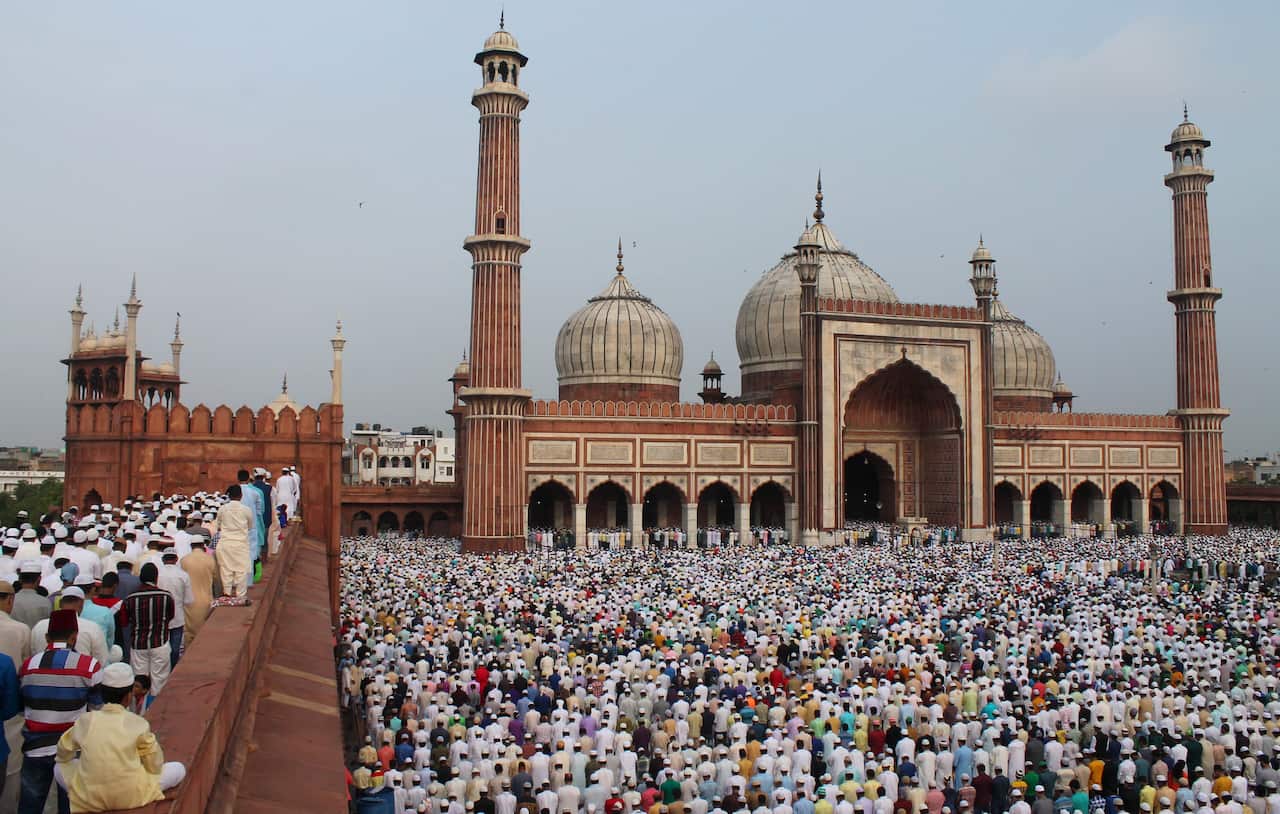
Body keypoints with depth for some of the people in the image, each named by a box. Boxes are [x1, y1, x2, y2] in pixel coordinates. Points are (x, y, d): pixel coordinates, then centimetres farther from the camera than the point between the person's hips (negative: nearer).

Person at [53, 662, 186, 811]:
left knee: (59, 767, 26)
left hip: (89, 800, 1)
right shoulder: (138, 723, -11)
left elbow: (63, 755, 14)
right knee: (179, 769, 16)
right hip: (131, 798, -1)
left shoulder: (84, 721, -4)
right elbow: (155, 767, -2)